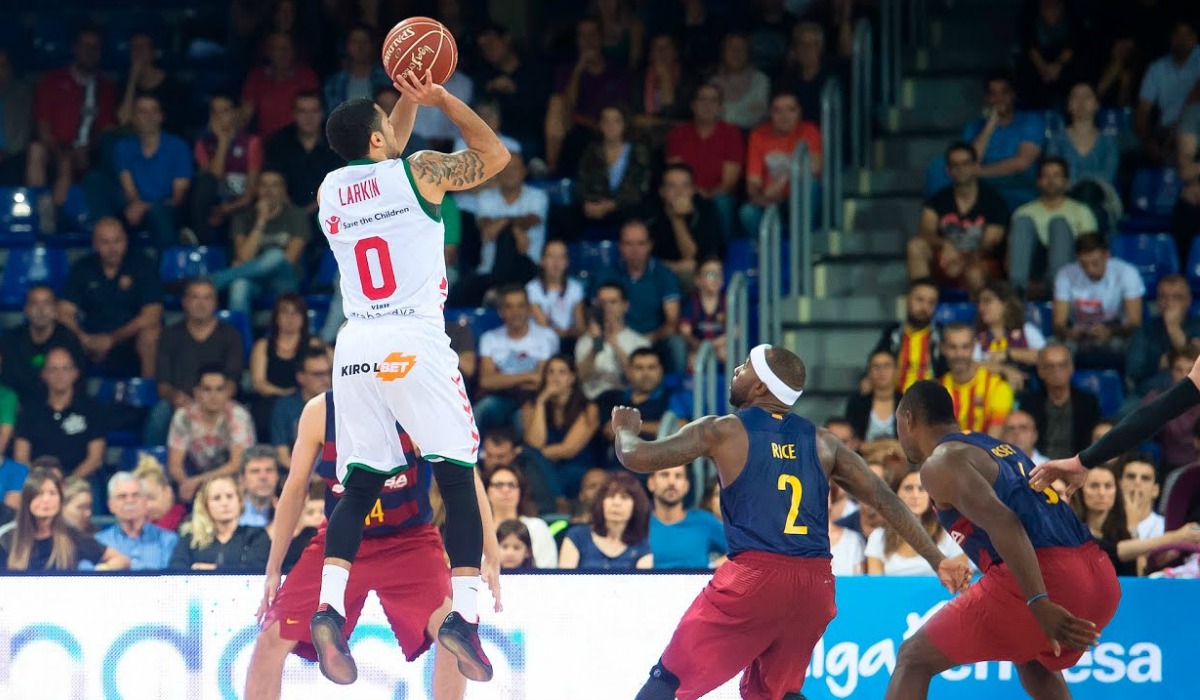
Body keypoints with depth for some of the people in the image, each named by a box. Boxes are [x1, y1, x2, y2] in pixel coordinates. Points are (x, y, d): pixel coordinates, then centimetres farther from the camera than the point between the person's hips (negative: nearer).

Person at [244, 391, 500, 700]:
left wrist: (492, 556, -23)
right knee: (273, 635, -8)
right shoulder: (320, 411, -9)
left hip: (409, 541, -2)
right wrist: (273, 569, 2)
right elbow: (296, 490, 1)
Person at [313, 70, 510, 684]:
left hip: (355, 348, 5)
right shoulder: (419, 171, 0)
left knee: (359, 487, 6)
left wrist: (411, 100, 36)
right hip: (415, 342, -5)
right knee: (459, 479, 1)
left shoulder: (330, 190, 14)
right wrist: (442, 99, 21)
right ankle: (463, 615, -10)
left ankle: (328, 608, -12)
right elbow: (494, 155, 16)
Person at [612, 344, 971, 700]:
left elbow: (636, 457, 4)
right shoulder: (822, 442, 15)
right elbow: (885, 500, 12)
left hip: (753, 577, -5)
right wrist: (938, 560, 13)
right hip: (815, 584, 5)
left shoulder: (722, 432, 4)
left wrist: (625, 429, 27)